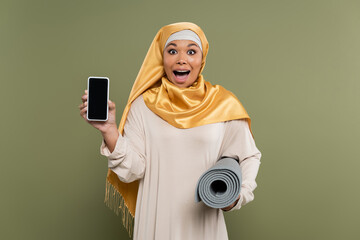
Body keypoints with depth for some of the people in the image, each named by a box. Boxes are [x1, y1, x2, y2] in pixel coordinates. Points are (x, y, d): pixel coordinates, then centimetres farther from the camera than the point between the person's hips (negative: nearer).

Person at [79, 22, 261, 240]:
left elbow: (248, 157, 4)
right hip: (156, 221, 0)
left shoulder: (224, 105, -4)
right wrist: (109, 130, -22)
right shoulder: (144, 105, -4)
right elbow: (133, 169, -8)